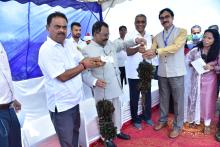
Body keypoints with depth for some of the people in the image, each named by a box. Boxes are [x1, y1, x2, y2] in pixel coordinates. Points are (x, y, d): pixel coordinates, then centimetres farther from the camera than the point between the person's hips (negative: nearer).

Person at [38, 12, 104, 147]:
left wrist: (92, 61, -13)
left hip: (74, 99, 8)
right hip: (61, 104, -7)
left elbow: (82, 60, 9)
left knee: (75, 131, 26)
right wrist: (84, 66, -15)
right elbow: (63, 76, -25)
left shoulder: (69, 44, 4)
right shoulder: (46, 50, -20)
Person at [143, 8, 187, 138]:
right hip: (162, 73, 4)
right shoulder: (157, 37, 10)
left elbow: (175, 47, -21)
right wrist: (146, 53, -24)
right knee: (163, 98, 16)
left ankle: (178, 126, 22)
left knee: (178, 100, 7)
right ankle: (163, 120, 34)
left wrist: (156, 51, -31)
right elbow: (152, 52, 0)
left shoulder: (182, 32, -4)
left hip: (176, 72, -4)